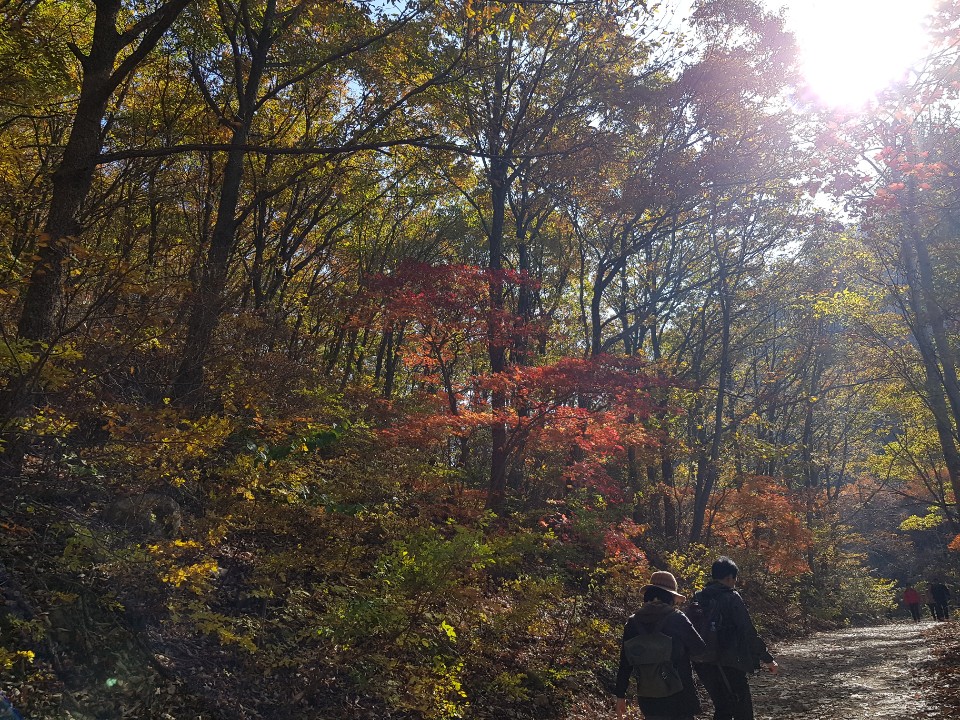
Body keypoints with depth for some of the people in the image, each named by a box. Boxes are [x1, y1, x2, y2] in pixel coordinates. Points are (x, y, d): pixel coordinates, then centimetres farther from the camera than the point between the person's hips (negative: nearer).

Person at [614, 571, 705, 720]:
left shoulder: (633, 622, -1)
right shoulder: (677, 619, -11)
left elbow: (625, 662, 2)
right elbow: (699, 649, -4)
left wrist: (620, 695, 8)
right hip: (679, 696, -3)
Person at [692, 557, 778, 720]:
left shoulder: (698, 598, 8)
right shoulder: (731, 598, -11)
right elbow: (749, 632, -12)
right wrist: (768, 659, -3)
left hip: (704, 665, 6)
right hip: (728, 664, -6)